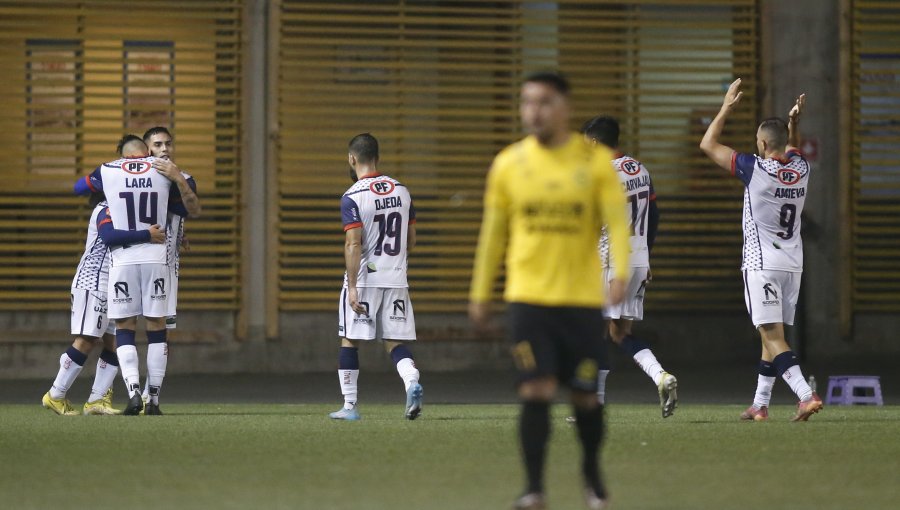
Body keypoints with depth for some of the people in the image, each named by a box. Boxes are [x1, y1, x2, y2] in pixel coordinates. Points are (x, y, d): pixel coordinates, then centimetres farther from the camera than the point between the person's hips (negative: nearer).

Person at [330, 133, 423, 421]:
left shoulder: (353, 198, -11)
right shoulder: (401, 191, 7)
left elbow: (354, 244, -17)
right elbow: (411, 242, 13)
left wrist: (353, 287, -17)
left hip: (364, 278, -4)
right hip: (396, 279, 4)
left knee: (349, 341, 9)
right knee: (396, 343, 6)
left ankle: (350, 405, 11)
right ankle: (412, 382, -21)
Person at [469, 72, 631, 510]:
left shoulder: (596, 161, -1)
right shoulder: (508, 163, 4)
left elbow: (617, 221, -6)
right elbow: (492, 232, 11)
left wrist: (620, 272, -23)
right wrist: (480, 294, 12)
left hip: (582, 297, 0)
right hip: (527, 297, 0)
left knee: (586, 395, 7)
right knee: (536, 391, -11)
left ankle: (591, 471, 33)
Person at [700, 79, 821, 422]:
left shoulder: (756, 169, -14)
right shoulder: (801, 170, 3)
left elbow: (708, 145, -4)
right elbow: (790, 150, 31)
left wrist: (728, 106, 3)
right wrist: (794, 120, 19)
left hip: (762, 265, -6)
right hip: (793, 264, 6)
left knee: (773, 338, -11)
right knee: (772, 337, 14)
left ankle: (806, 395, -26)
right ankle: (760, 404, 19)